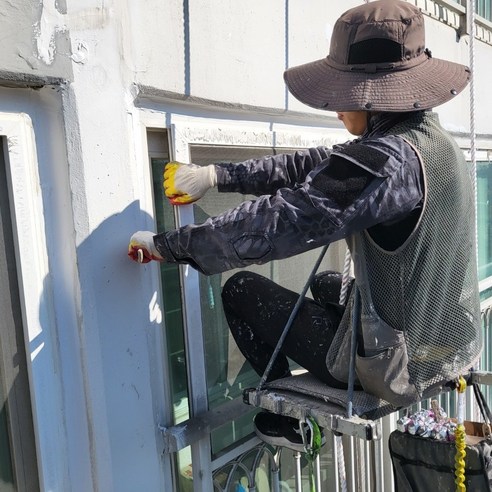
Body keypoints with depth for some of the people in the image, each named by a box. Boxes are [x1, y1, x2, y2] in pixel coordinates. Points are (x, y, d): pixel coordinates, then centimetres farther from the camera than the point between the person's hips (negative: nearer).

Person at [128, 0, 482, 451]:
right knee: (326, 283, 32)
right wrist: (217, 175, 1)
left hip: (401, 364, -9)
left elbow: (277, 222, -30)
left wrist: (168, 245, -17)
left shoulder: (387, 159, -27)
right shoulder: (433, 139, 3)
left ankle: (286, 420, 22)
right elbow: (315, 167, 3)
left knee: (242, 289, 4)